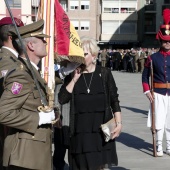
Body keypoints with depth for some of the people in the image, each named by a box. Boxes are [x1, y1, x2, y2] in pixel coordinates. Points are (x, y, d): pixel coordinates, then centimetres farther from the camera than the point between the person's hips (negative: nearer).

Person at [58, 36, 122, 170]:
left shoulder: (104, 73, 2)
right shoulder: (72, 75, 6)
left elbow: (114, 100, 4)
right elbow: (62, 99, -5)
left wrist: (119, 123, -4)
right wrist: (75, 78, -9)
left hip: (102, 129, -1)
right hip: (80, 130, 1)